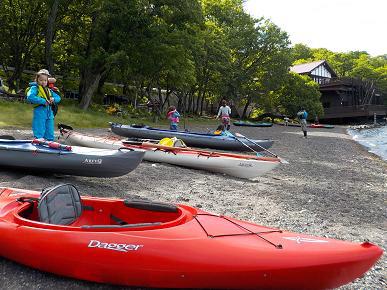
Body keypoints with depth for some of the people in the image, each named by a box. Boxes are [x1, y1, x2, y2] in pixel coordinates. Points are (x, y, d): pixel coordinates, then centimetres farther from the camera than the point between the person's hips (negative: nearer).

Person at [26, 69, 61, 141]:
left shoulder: (49, 90, 21)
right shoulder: (34, 88, 0)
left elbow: (58, 97, 22)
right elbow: (30, 97, -17)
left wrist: (54, 99, -1)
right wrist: (43, 101, -20)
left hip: (49, 113, 7)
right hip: (39, 112, -6)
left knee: (50, 135, 10)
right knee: (39, 135, -6)